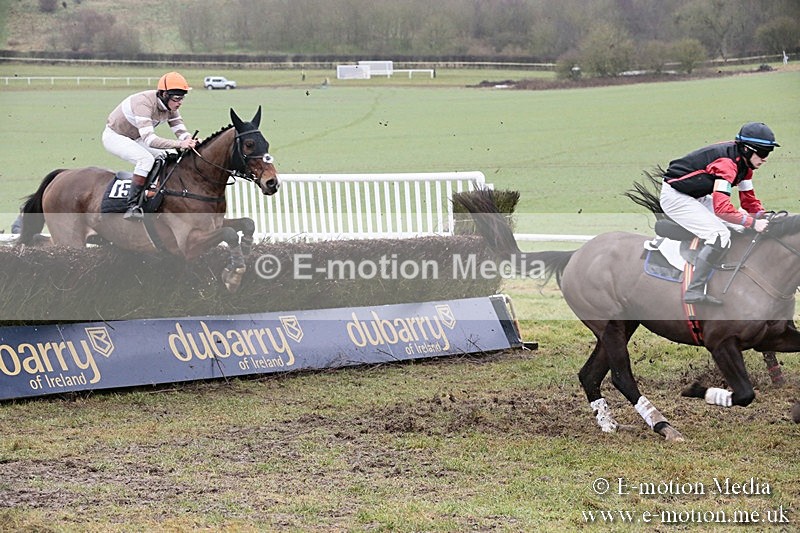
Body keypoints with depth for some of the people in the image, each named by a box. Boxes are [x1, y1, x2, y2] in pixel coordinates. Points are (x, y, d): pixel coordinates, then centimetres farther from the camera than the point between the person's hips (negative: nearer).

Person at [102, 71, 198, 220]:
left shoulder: (170, 106, -11)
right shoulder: (144, 103, -36)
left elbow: (181, 131, -13)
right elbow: (149, 139, -45)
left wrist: (192, 141, -36)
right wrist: (179, 144, -54)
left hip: (134, 138, 8)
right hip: (114, 136, -8)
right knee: (146, 158, -30)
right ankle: (132, 206, -28)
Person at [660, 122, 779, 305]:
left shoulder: (744, 162, 1)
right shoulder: (727, 163, -29)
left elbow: (748, 201, 7)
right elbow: (722, 208, -37)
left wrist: (765, 219, -9)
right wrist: (753, 223, -32)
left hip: (696, 197, 11)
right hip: (676, 197, -11)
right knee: (720, 235, -23)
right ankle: (695, 290, -25)